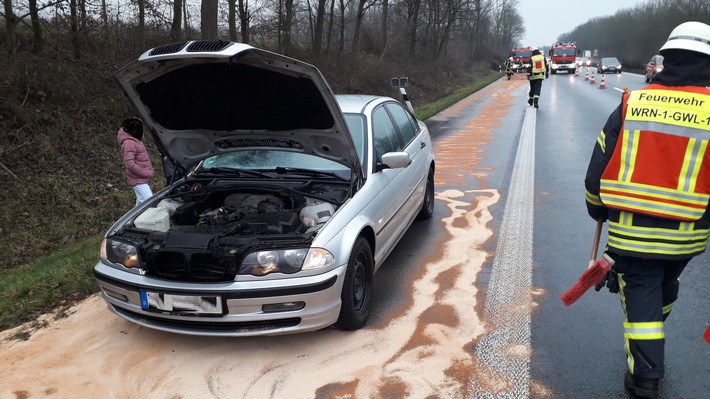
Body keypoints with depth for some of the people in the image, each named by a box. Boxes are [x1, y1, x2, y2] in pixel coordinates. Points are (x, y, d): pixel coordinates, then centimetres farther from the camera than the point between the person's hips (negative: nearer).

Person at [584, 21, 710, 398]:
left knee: (640, 294, 10)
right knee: (665, 286, 27)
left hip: (629, 231, -2)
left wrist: (598, 209, 15)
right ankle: (650, 352, 52)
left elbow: (599, 165, -1)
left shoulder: (631, 103, -5)